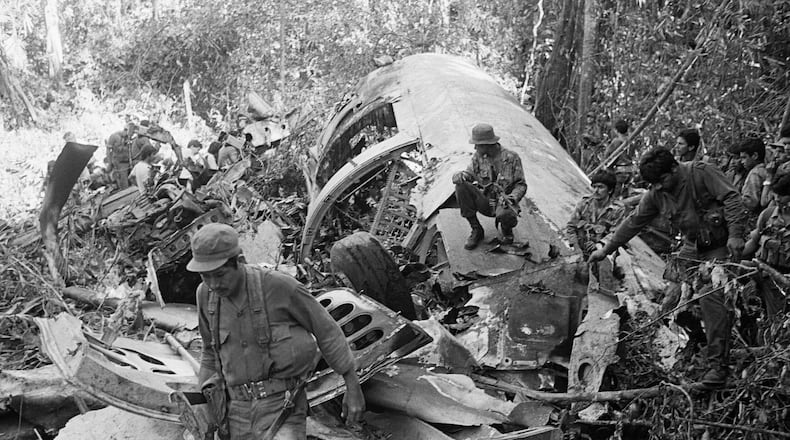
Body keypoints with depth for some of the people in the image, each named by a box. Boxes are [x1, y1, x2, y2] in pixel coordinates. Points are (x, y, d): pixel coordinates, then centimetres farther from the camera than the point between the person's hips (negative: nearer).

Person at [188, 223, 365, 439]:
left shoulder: (279, 285, -17)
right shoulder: (206, 293, -1)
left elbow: (327, 331, -7)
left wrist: (353, 388, -4)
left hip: (282, 407, -5)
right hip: (239, 413, 5)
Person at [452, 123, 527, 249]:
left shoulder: (511, 158, -11)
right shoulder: (478, 156, -2)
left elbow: (521, 185, -4)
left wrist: (512, 198, -25)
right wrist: (460, 175, -25)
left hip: (504, 202, -4)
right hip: (485, 203, 4)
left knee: (505, 215, -41)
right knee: (462, 187, -23)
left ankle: (506, 229, 2)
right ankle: (476, 230, -10)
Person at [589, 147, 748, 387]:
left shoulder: (701, 172, -15)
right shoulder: (656, 194, 2)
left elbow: (732, 199, -17)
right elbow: (634, 222, 9)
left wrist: (735, 235, -25)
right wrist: (606, 249, 11)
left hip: (720, 246, -7)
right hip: (693, 250, 7)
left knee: (710, 297, -20)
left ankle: (718, 365, -17)